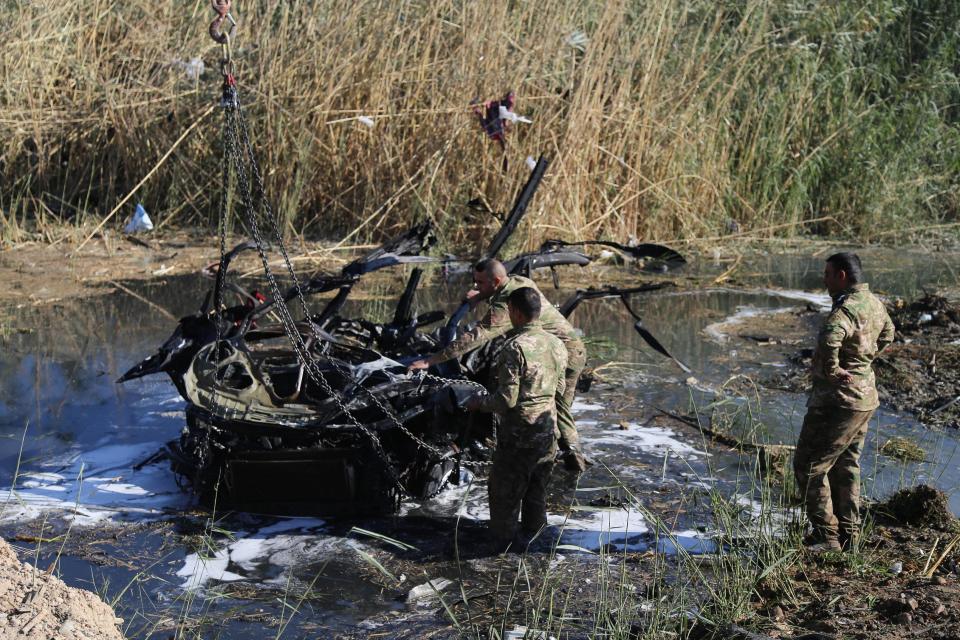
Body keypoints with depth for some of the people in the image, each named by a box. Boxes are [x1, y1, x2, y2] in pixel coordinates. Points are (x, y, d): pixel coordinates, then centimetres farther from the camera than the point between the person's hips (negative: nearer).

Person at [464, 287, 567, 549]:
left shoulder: (515, 347, -20)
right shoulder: (556, 344, 3)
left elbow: (507, 399, -22)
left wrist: (478, 402, -5)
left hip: (517, 436, -7)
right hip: (547, 432, 7)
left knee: (505, 494, 7)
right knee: (537, 493, 19)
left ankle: (502, 547, 13)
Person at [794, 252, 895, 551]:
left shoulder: (846, 309, -23)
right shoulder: (874, 303, 7)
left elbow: (829, 339, -44)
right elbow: (886, 334, 28)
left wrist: (831, 371, -27)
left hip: (838, 400, -10)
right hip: (865, 396, 10)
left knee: (809, 465, -1)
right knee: (846, 466, 19)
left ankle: (826, 536, 0)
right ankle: (848, 534, 25)